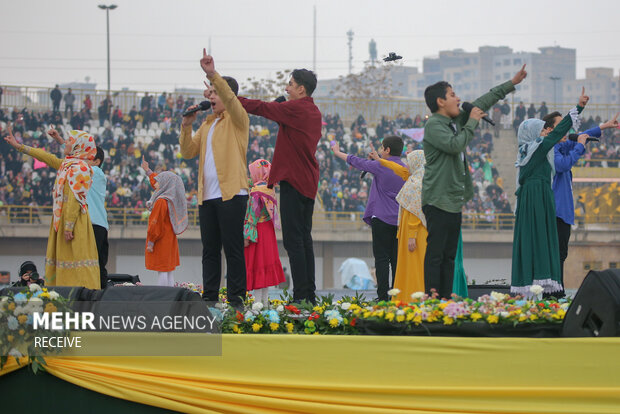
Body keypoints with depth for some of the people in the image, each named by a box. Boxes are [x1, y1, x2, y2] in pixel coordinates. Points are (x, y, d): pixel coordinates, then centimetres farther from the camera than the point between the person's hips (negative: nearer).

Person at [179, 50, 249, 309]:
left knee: (233, 248, -7)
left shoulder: (237, 120, 0)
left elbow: (230, 99, -21)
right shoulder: (207, 125, 21)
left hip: (231, 193, -7)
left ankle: (236, 296, -6)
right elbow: (188, 152, 15)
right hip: (207, 195, 7)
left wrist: (213, 75, -32)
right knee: (210, 249, 8)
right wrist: (186, 127, 0)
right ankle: (209, 296, 11)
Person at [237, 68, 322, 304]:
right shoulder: (314, 112, 15)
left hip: (293, 179, -9)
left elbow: (260, 108, -11)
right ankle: (309, 295, 12)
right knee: (304, 238, 12)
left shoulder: (296, 108, -12)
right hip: (308, 183, 9)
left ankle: (301, 295, -13)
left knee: (293, 240, -9)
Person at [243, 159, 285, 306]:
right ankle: (265, 299, 15)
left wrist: (247, 236, -18)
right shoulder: (269, 190, 8)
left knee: (256, 265, -6)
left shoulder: (257, 191, -17)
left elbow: (253, 216, -19)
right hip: (268, 231, 8)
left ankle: (258, 300, -9)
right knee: (266, 265, 11)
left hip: (258, 231, -8)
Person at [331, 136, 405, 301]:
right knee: (396, 259, 6)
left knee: (382, 258, -6)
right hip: (399, 220, 6)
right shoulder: (404, 169, 8)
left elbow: (358, 162, 5)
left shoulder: (380, 167, -8)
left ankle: (383, 296, -11)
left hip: (382, 218, -6)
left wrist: (338, 153, 20)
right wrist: (377, 159, 33)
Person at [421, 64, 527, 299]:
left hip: (454, 200, 9)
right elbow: (454, 144, -25)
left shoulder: (456, 121, 16)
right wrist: (472, 122, -11)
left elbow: (482, 103, 24)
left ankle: (446, 299, 10)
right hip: (438, 200, -9)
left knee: (449, 255, 8)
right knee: (435, 253, -10)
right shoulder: (433, 125, -10)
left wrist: (511, 84, 27)